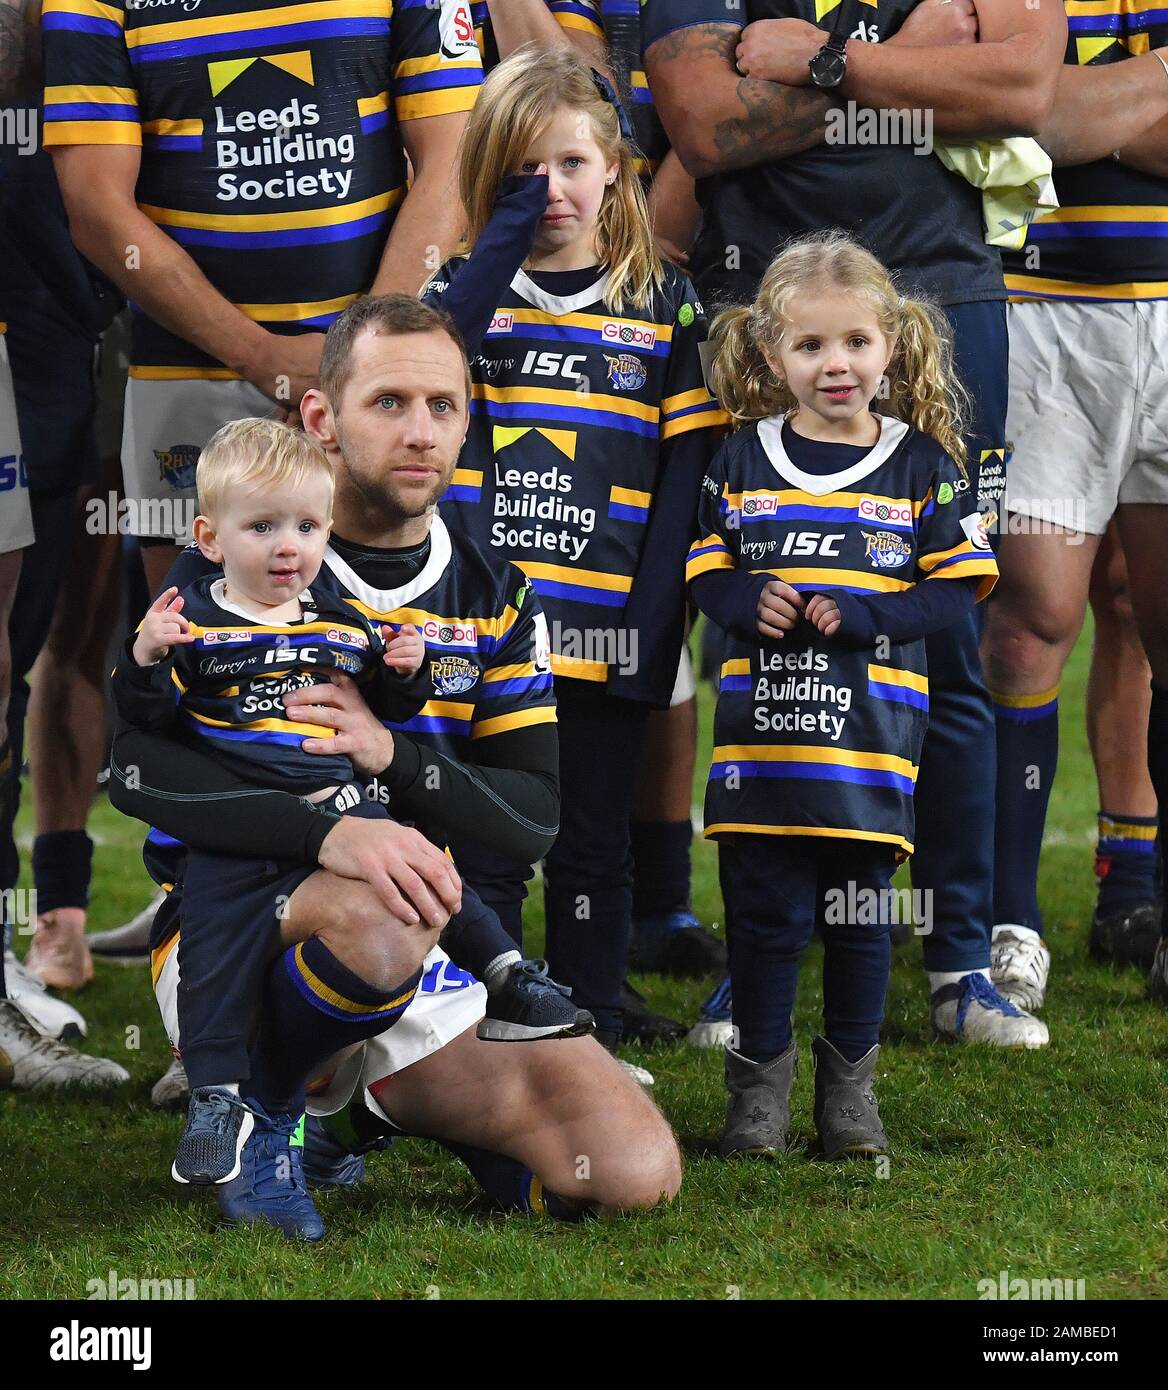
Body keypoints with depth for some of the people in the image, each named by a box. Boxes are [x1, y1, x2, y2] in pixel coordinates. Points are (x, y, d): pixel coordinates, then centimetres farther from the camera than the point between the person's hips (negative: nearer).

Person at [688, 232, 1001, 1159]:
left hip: (873, 732, -1)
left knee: (860, 914, 6)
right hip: (761, 728, 1)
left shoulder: (922, 465, 1)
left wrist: (858, 614, -15)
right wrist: (748, 602, -13)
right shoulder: (742, 462, 6)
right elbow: (706, 570, 10)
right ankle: (760, 1082, 16)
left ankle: (851, 1082, 20)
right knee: (764, 911, 3)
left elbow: (961, 587, -1)